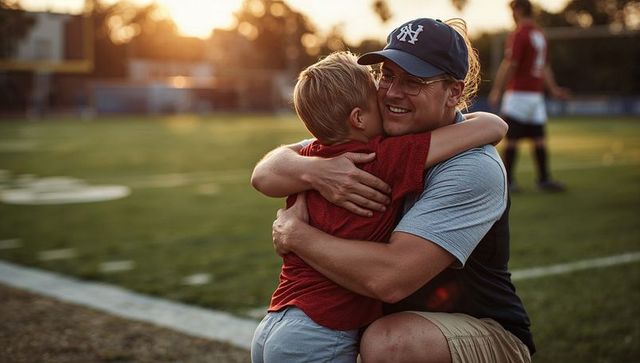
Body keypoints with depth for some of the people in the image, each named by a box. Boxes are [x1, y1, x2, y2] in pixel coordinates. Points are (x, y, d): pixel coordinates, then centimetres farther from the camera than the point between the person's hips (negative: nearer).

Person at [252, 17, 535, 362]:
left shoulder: (474, 169, -24)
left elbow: (390, 277, -34)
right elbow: (265, 173, -6)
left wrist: (294, 232, -21)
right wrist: (315, 171, -29)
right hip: (395, 319, 7)